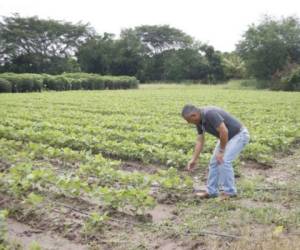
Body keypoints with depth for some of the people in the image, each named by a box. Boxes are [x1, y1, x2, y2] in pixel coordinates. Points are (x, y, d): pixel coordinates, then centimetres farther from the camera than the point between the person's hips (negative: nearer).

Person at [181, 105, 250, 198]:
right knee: (214, 162, 6)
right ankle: (211, 191, 15)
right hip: (227, 137, 9)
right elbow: (200, 141, 5)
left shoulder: (210, 114, -31)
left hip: (239, 135, -9)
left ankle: (230, 192, -2)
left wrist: (221, 151, -21)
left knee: (224, 161, -18)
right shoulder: (199, 120, -2)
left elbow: (224, 131, -33)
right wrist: (194, 160, 4)